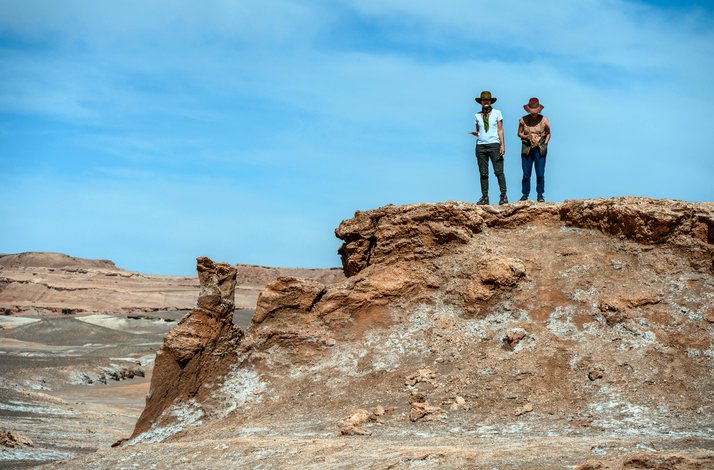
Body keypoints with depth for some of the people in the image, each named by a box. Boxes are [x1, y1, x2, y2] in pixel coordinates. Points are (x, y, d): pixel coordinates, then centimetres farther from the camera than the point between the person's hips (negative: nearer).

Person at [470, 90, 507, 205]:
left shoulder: (497, 113, 5)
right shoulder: (477, 115, 11)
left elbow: (500, 130, 4)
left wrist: (502, 145, -4)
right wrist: (475, 133, -7)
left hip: (494, 144, -3)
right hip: (481, 145, 3)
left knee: (499, 171, -7)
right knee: (483, 173, 2)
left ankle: (503, 196, -4)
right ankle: (484, 197, 5)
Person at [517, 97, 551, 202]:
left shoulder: (543, 120, 1)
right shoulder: (523, 120, 1)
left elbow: (548, 134, 12)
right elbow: (519, 133, 9)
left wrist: (545, 143, -2)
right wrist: (527, 136, -10)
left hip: (540, 149, -1)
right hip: (527, 149, 1)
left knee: (540, 174, -4)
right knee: (526, 174, 0)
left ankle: (540, 195, 6)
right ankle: (525, 195, 8)